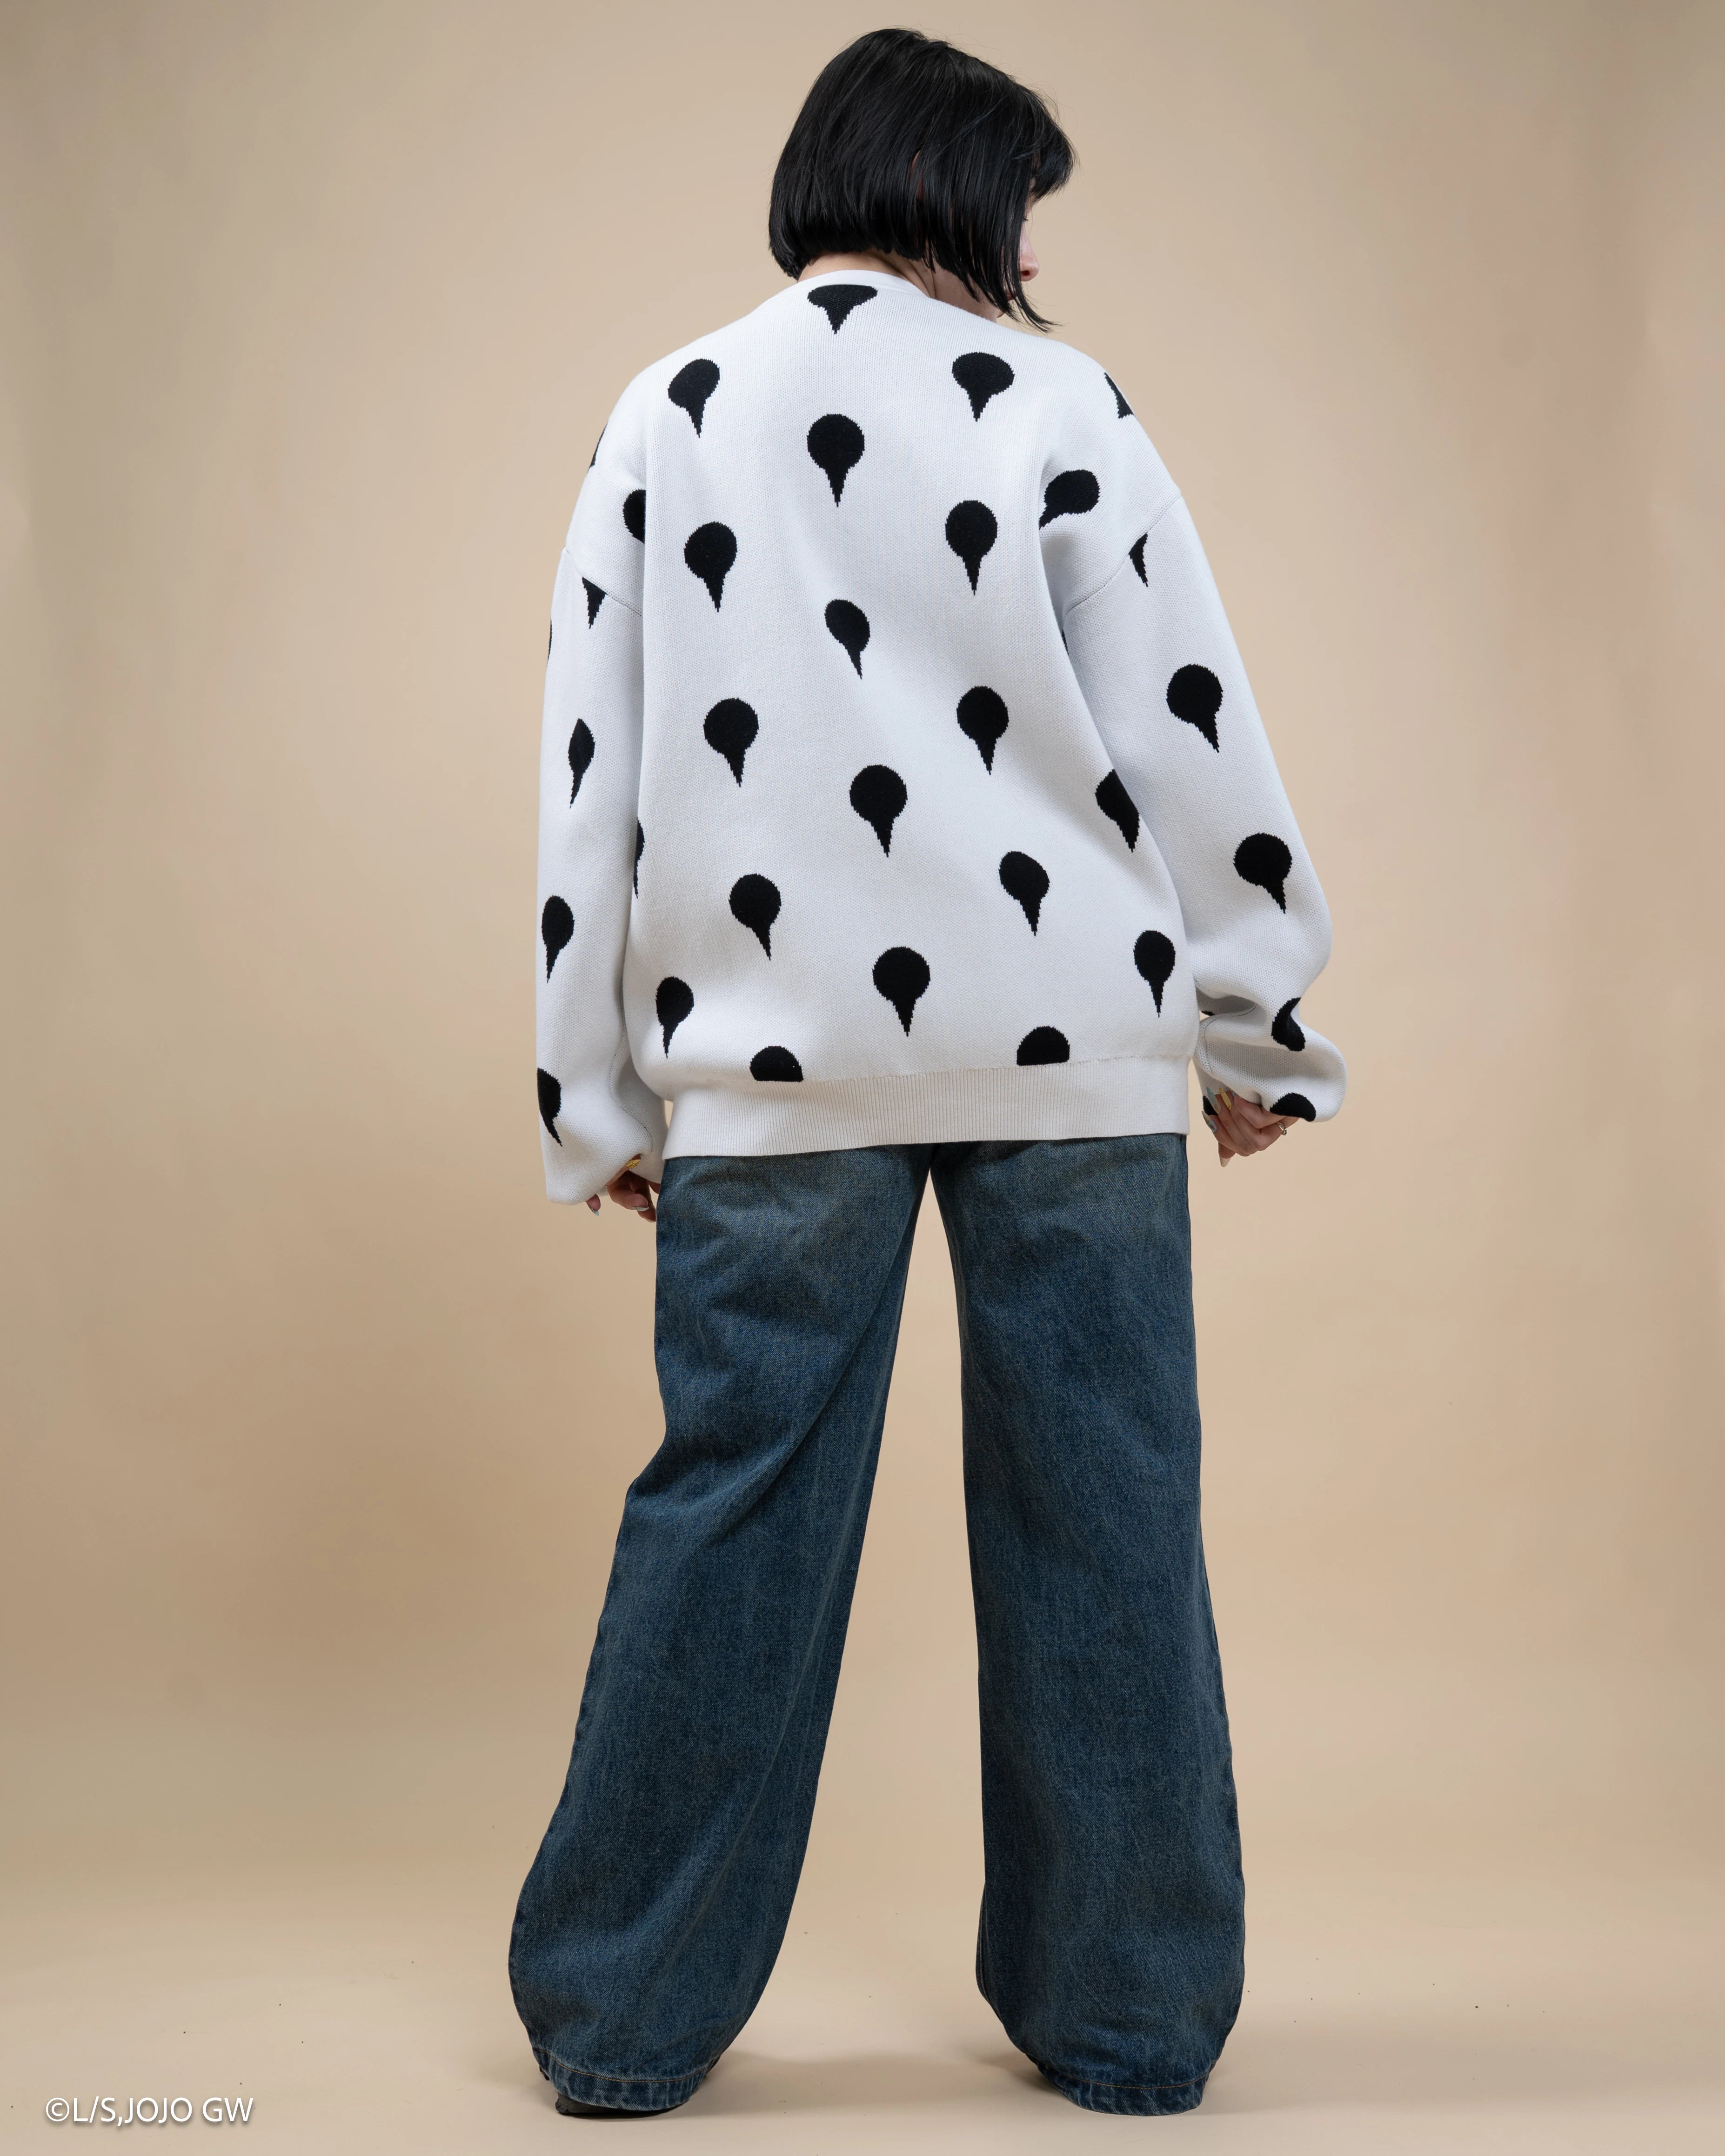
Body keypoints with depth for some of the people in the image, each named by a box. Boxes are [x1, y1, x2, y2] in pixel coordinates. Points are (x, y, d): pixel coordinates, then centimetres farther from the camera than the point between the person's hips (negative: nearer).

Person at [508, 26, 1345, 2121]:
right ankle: (1129, 2016, 18)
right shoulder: (1054, 405, 2)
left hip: (775, 1068, 2)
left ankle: (621, 2018, 16)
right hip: (1070, 1043, -2)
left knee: (731, 1501, 7)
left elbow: (590, 773, 8)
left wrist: (603, 1099, 12)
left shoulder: (663, 421, 10)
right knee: (1095, 1512, 6)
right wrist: (1256, 1025, 10)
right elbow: (1190, 730, 0)